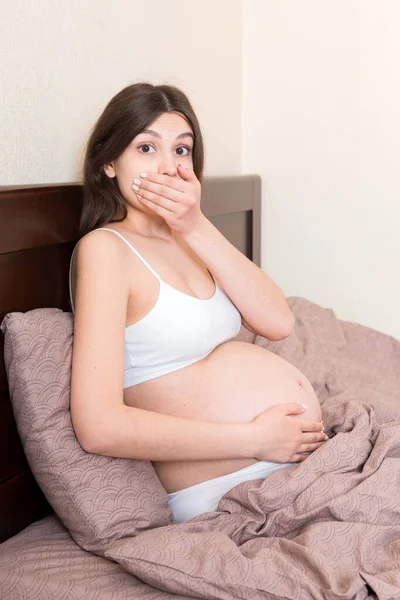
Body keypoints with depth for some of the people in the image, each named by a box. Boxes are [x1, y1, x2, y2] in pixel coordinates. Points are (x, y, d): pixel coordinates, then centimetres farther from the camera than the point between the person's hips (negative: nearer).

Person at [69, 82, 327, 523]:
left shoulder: (187, 239, 11)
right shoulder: (105, 247, -13)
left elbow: (278, 323, -4)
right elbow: (99, 427, -24)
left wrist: (198, 228, -15)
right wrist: (257, 439, -20)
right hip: (233, 493, -7)